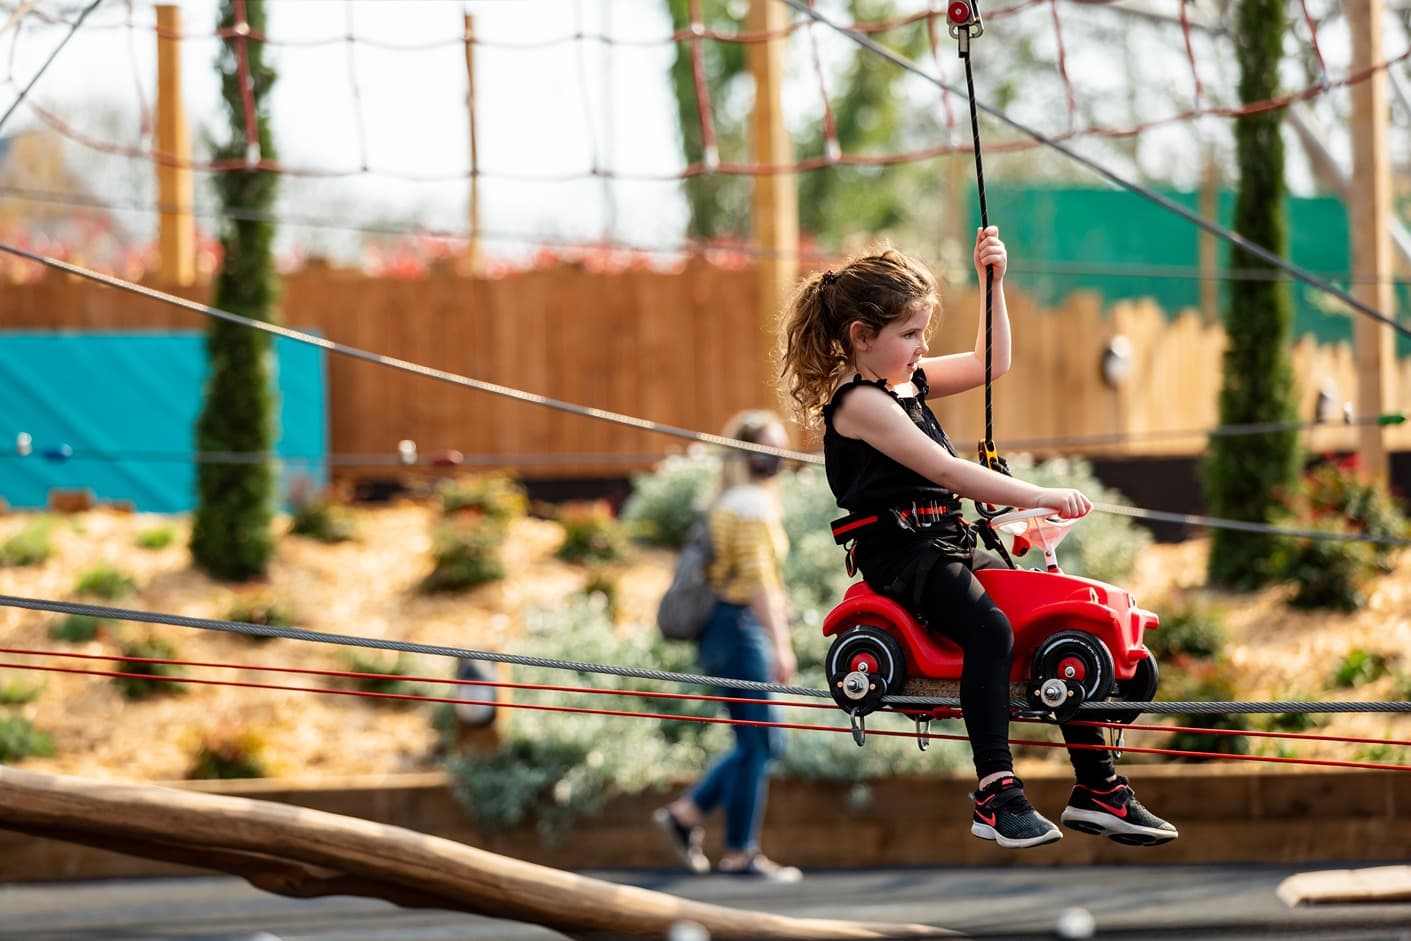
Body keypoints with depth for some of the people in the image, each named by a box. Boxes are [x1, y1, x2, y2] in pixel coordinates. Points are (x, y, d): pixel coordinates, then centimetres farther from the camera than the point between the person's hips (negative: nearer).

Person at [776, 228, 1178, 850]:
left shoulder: (908, 380, 15)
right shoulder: (859, 402, -14)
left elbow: (990, 364, 21)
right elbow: (944, 471, -21)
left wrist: (993, 283, 11)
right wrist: (1035, 496, -24)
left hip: (947, 543, 10)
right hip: (899, 553, -10)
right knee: (989, 629, -34)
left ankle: (1098, 788, 7)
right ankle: (997, 797, -37)